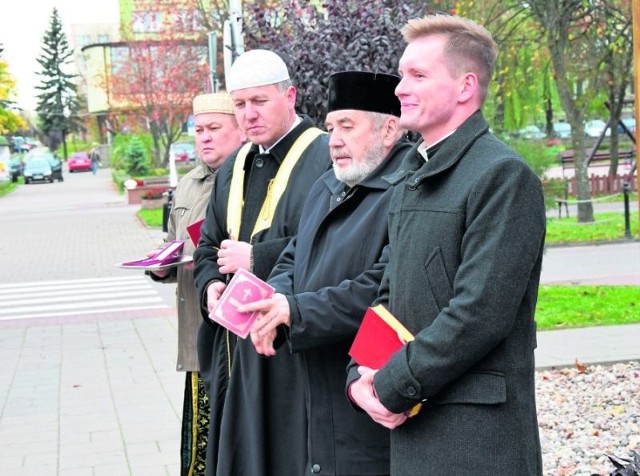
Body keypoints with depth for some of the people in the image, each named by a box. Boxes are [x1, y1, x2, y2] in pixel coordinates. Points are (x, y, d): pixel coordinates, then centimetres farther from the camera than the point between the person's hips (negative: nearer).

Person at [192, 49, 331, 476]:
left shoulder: (325, 156, -10)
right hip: (238, 347, 7)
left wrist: (258, 257, -16)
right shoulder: (235, 168, 17)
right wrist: (211, 286, 0)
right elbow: (209, 247, 22)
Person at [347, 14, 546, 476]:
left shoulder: (504, 175, -13)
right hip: (408, 422, 7)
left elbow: (481, 313, -19)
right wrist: (360, 376, 0)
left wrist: (392, 386, -14)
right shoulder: (411, 176, 14)